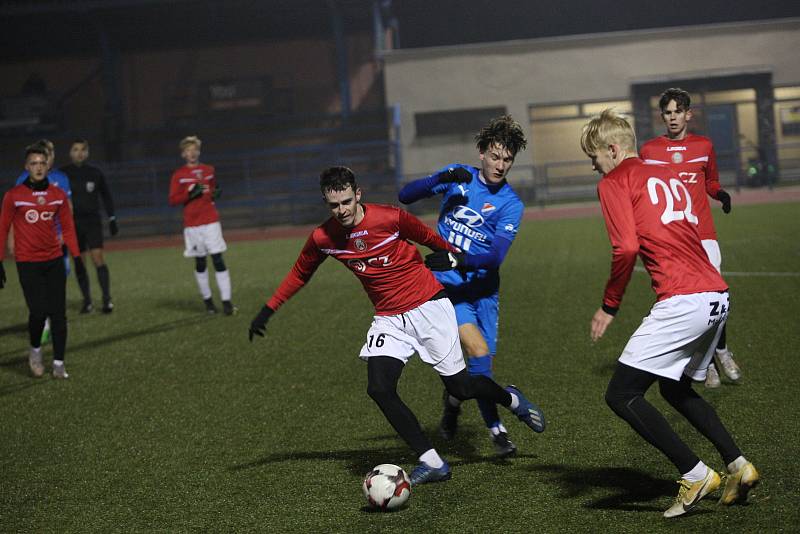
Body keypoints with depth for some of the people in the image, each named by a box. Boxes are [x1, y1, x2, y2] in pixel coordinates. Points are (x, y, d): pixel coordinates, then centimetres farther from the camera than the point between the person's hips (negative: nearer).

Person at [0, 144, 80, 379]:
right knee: (39, 312, -10)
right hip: (28, 263, -3)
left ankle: (59, 363, 8)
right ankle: (35, 351, 19)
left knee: (58, 313, 0)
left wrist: (76, 256, 4)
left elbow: (68, 228, 10)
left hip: (54, 261, 3)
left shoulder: (58, 194, 4)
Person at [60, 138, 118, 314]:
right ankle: (87, 301, 14)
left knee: (98, 257, -12)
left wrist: (112, 219, 12)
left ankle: (107, 299, -13)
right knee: (79, 263, 4)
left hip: (92, 221, -1)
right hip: (72, 222, 1)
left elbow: (106, 196, 13)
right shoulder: (63, 174, 0)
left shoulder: (95, 173, 3)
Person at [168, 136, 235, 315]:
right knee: (200, 262, 4)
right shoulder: (179, 175, 1)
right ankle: (207, 300, 17)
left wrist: (215, 194, 2)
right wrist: (190, 194, -16)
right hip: (192, 224, -1)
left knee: (218, 259, -7)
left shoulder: (208, 170, 11)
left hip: (211, 221, 1)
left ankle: (226, 301, -10)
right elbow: (172, 200, -3)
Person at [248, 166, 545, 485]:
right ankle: (432, 463, -10)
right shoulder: (322, 239, -7)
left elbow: (429, 238, 1)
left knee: (460, 387, -1)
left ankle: (511, 400, 33)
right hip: (388, 320, 3)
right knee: (379, 389, -18)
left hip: (428, 306, -3)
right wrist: (267, 310, 8)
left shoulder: (390, 218, -17)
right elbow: (299, 275, 11)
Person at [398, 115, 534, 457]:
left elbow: (496, 255, -17)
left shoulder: (510, 204, -4)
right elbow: (406, 196, -1)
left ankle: (454, 401, 37)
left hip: (483, 289, 2)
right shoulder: (458, 176, 1)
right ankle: (496, 429, -11)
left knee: (482, 362, 5)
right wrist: (439, 179, -18)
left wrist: (456, 259, -32)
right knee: (478, 351, -19)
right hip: (447, 287, -2)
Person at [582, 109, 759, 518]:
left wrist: (609, 306, -3)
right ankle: (737, 465, 18)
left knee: (621, 395, -1)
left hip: (682, 301, -9)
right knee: (676, 389, 27)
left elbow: (626, 248, -13)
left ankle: (695, 475, -4)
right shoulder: (668, 175, 23)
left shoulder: (614, 183, 0)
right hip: (718, 296, 9)